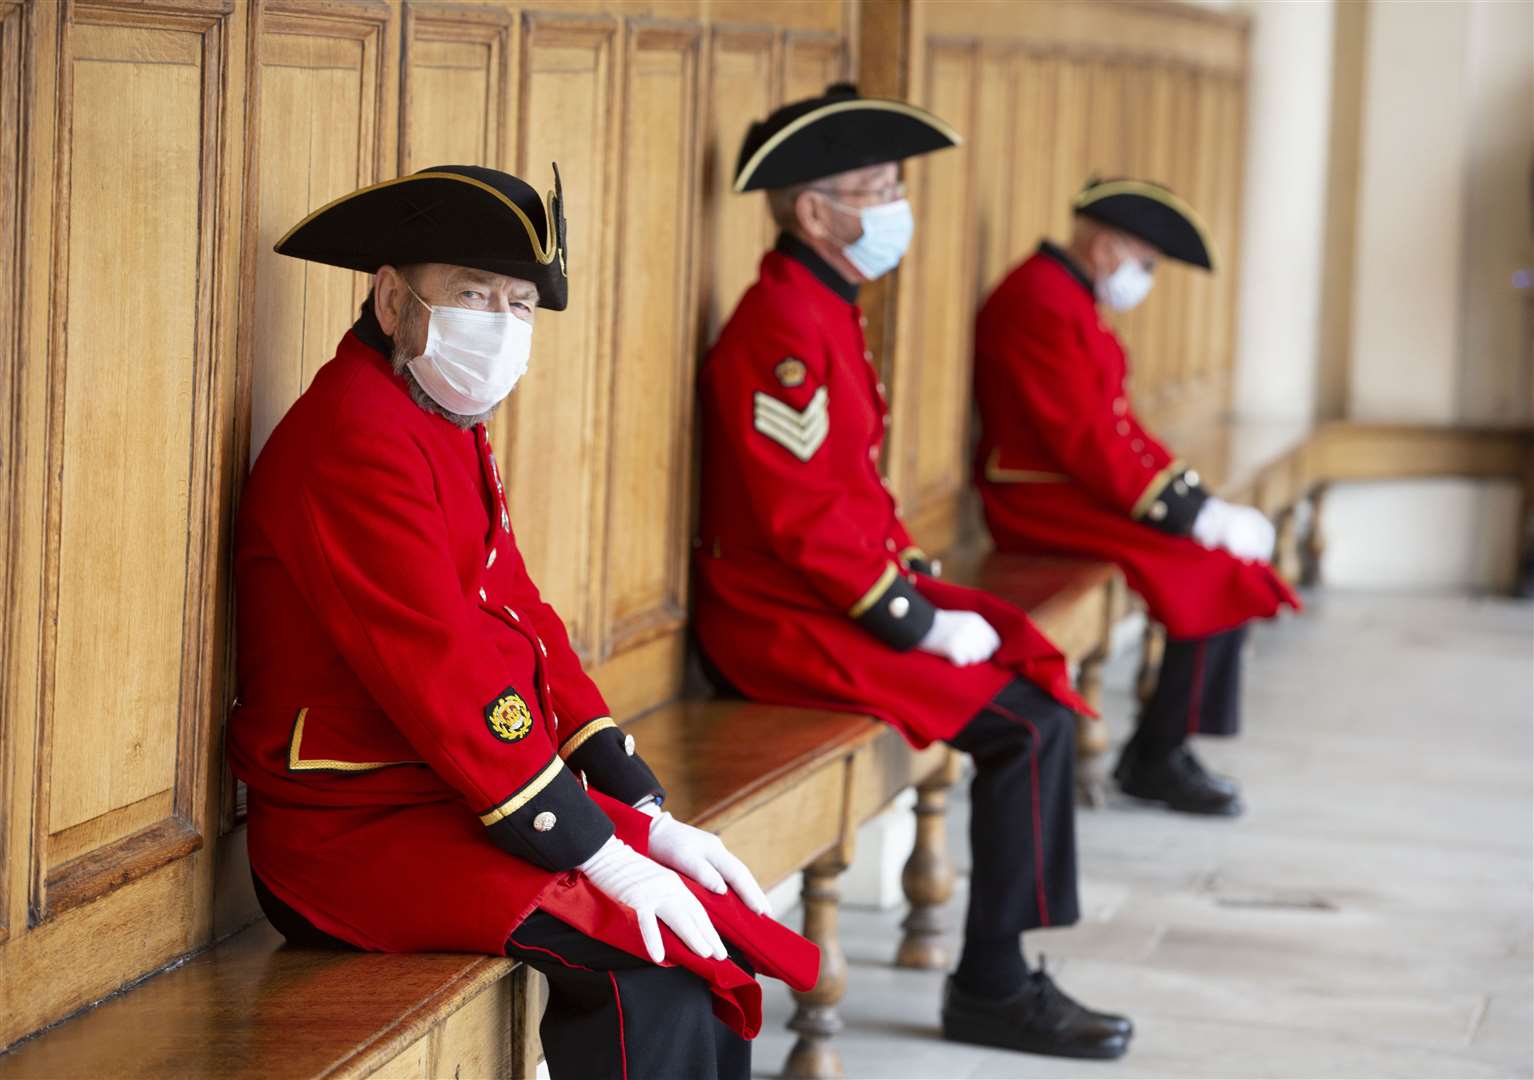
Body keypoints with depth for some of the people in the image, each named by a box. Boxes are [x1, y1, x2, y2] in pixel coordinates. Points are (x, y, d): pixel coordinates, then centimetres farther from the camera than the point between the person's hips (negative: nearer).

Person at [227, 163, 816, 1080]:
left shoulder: (453, 435, 16)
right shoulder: (354, 439, -18)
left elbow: (526, 627, 15)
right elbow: (441, 676, -23)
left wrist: (647, 816, 5)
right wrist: (601, 857, -23)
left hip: (456, 802, 10)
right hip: (359, 832, -10)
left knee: (722, 935, 0)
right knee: (648, 968, -22)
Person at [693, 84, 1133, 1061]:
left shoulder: (827, 312, 15)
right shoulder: (782, 331, -19)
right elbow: (806, 518, -23)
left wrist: (916, 575, 8)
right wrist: (918, 622, -19)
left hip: (851, 592, 10)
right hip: (789, 620, -10)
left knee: (1041, 668, 5)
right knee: (1029, 722, -15)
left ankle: (1004, 964, 8)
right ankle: (992, 987, -5)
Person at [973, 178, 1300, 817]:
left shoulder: (1070, 300, 16)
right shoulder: (1039, 305, -18)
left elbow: (1117, 425, 17)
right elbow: (1086, 441, -23)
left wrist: (1193, 497, 5)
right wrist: (1186, 512, -20)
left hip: (1083, 490, 11)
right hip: (1044, 504, -11)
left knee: (1241, 547, 3)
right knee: (1216, 573, -17)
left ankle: (1161, 751, 4)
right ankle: (1155, 761, -6)